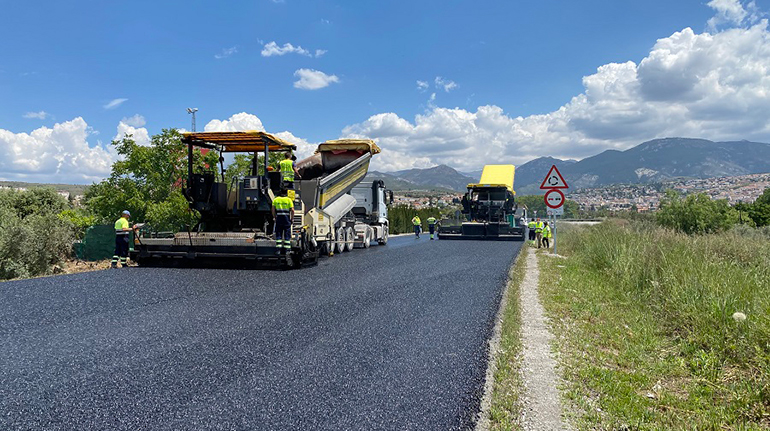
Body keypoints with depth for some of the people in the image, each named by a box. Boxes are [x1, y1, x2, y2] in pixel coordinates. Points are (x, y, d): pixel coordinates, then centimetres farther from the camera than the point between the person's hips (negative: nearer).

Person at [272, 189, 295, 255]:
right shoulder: (289, 200, -1)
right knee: (287, 235, 3)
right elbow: (292, 210, -8)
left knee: (278, 235, 7)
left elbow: (273, 209, 4)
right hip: (286, 218, -2)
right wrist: (292, 219, 2)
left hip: (279, 218, 2)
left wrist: (274, 217, 12)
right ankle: (287, 250, 1)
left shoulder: (275, 200, 7)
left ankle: (278, 250, 2)